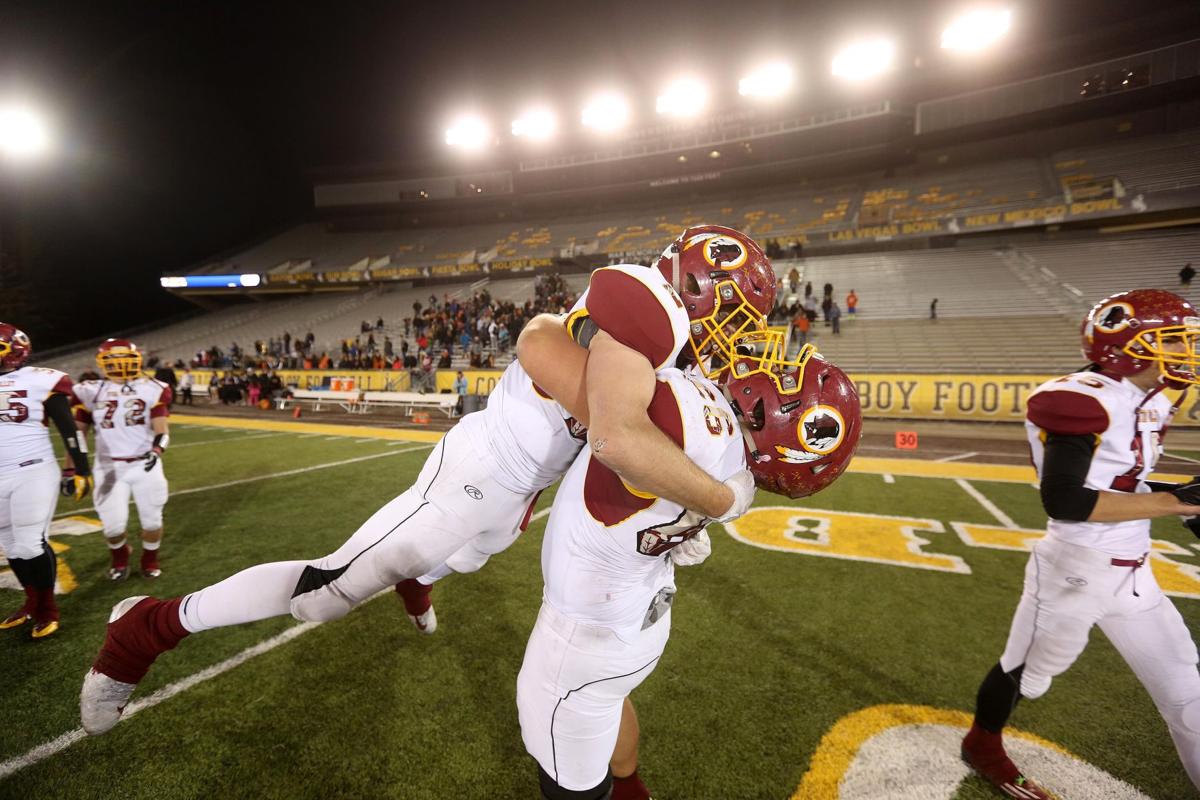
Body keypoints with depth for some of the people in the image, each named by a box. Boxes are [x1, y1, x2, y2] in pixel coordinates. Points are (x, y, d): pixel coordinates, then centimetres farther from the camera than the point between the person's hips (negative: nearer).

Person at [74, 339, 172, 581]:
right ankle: (119, 559, 34)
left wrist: (157, 450, -28)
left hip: (146, 464, -1)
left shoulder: (152, 389, -3)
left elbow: (161, 429, -9)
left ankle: (150, 560, 30)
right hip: (109, 467, 1)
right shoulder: (90, 392, 2)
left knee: (152, 518, 5)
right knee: (113, 524, 2)